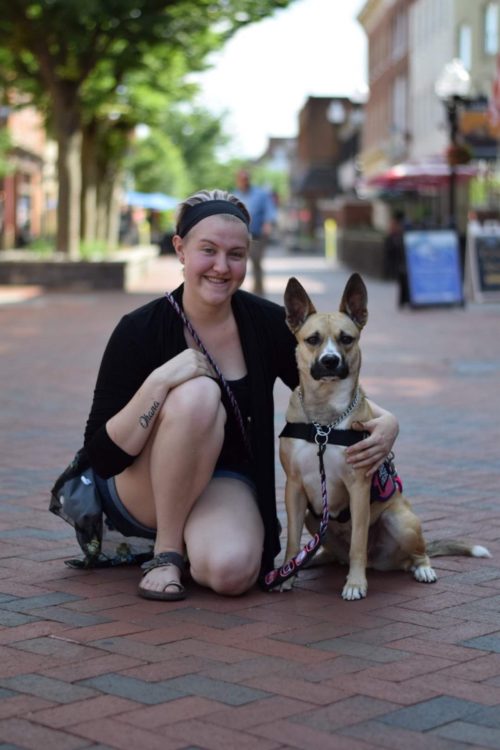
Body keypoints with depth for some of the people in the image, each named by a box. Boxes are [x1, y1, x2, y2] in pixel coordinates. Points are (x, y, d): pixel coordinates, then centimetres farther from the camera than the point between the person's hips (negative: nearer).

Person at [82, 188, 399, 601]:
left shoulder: (269, 324, -8)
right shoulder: (141, 330, -16)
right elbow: (101, 457, -19)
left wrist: (385, 421, -19)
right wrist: (159, 381, -33)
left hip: (224, 484, 2)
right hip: (139, 491, -2)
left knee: (232, 571, -32)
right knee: (197, 394, -32)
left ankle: (193, 538, 6)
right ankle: (166, 550, -14)